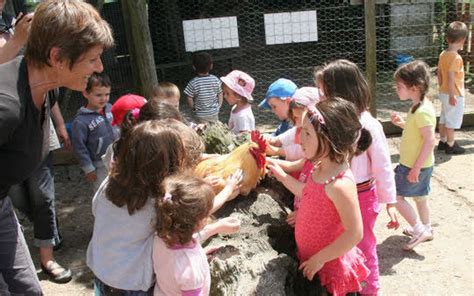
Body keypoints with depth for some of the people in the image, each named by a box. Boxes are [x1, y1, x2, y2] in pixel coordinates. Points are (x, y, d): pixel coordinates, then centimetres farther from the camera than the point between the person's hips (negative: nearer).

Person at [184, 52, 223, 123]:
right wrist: (218, 107, 11)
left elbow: (189, 99, -16)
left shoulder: (193, 83, -21)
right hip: (214, 112, 2)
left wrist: (194, 108, 2)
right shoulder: (216, 80, -13)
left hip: (201, 114, -2)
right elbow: (220, 95, -3)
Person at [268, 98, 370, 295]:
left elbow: (354, 234, -28)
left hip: (330, 268, -8)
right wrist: (283, 177, 9)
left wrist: (319, 259, -21)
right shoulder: (322, 169, -6)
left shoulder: (339, 184, -33)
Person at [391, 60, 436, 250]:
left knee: (396, 196, -2)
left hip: (416, 165, -10)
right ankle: (426, 229, 38)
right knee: (420, 196, 22)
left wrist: (416, 168, -26)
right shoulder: (418, 106, 5)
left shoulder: (422, 111, -25)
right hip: (417, 164, 10)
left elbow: (430, 140, -28)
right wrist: (401, 123, 2)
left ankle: (420, 230, 8)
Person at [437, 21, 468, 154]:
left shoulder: (443, 54, 2)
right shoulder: (456, 57, -22)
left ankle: (443, 141, 29)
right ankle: (450, 145, 12)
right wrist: (452, 95, -23)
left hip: (444, 92, 8)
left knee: (444, 118, 17)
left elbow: (439, 73, 9)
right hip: (454, 94, -8)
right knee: (452, 120, 3)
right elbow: (450, 77, -26)